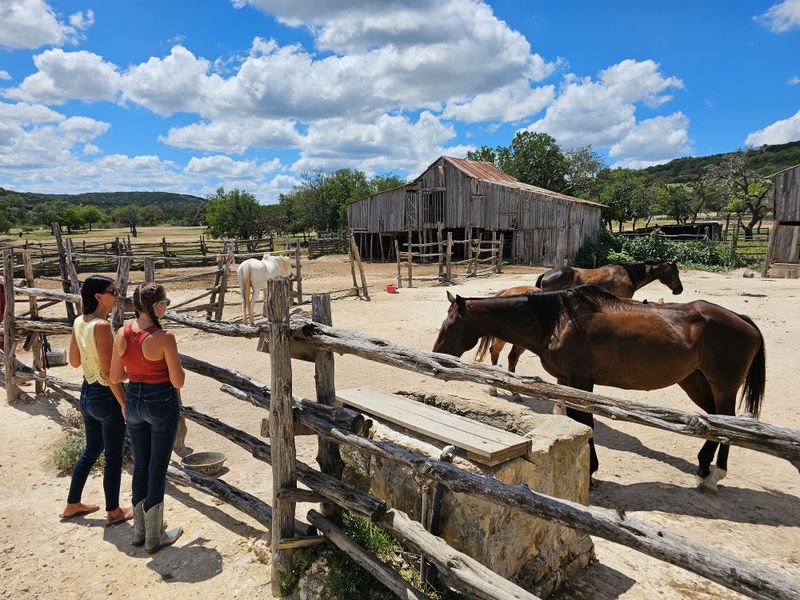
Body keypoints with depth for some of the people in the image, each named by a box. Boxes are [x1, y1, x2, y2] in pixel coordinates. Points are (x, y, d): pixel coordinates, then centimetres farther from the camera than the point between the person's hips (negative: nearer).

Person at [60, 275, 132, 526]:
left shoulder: (78, 322, 2)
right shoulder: (102, 325, -23)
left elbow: (74, 361, 11)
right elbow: (108, 372, -22)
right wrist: (124, 403, -16)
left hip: (87, 394, 8)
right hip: (106, 396, -8)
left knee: (92, 449, 24)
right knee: (113, 456, 8)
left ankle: (72, 505, 38)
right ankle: (113, 511, 23)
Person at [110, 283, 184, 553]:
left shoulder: (122, 334, -4)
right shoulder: (164, 338, -21)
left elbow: (115, 376, 4)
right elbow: (178, 382, -16)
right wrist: (173, 364, 2)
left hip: (134, 401, 6)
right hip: (161, 404, -6)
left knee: (140, 466, 20)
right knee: (157, 469, 7)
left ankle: (140, 529, 34)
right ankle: (154, 537, 21)